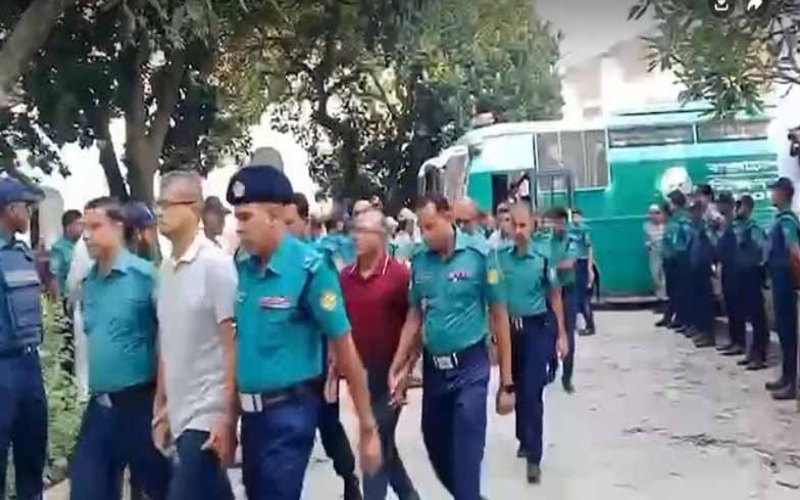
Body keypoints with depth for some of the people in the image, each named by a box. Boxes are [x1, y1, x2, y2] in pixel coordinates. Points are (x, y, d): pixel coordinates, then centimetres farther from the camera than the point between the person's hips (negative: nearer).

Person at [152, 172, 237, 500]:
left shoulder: (216, 264, -12)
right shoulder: (166, 268, 8)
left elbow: (233, 346, -13)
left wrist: (228, 419, -15)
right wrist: (161, 405, 15)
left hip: (208, 413, -7)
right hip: (180, 412, 7)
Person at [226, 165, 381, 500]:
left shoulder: (310, 269, -16)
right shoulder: (241, 268, 2)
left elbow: (344, 348, -13)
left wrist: (367, 425, -11)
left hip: (289, 411, -7)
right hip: (251, 411, 7)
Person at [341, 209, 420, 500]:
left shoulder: (399, 275, -13)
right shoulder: (345, 276, 2)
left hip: (387, 373, -6)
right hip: (357, 372, 6)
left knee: (376, 443, -1)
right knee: (381, 440, 18)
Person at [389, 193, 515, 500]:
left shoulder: (479, 253, -11)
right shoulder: (419, 259, 1)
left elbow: (498, 316, -6)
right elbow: (414, 316, 9)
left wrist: (506, 382, -5)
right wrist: (397, 368, 2)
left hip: (470, 366, -5)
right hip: (432, 366, 5)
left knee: (465, 458, -5)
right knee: (436, 451, 18)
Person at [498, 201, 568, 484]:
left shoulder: (542, 259, -10)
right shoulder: (500, 257, -3)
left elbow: (555, 298, -1)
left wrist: (561, 335, -1)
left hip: (538, 328, -3)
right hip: (510, 328, 3)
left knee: (532, 392, -5)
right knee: (518, 389, 16)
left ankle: (534, 457, 2)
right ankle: (525, 439, 37)